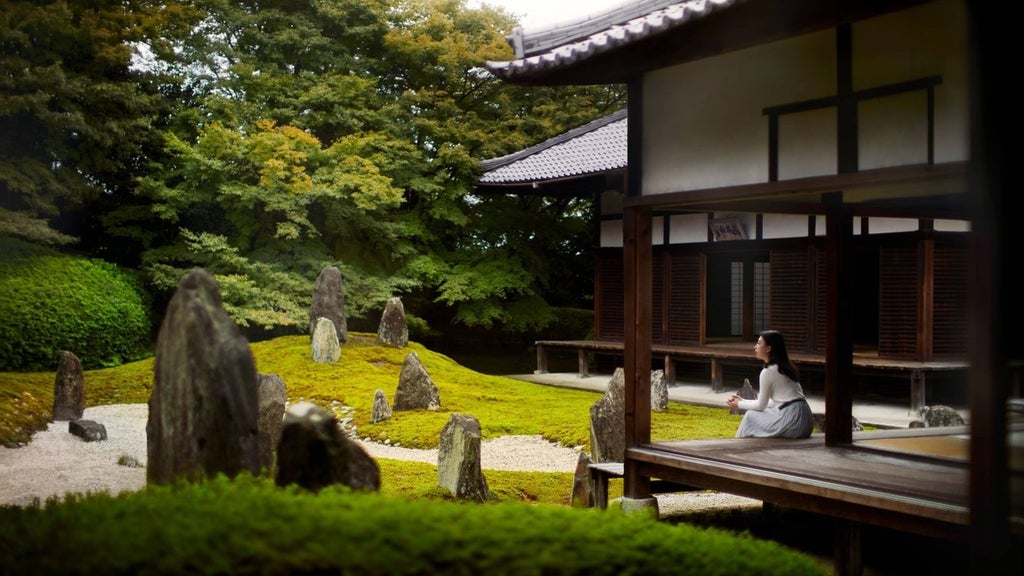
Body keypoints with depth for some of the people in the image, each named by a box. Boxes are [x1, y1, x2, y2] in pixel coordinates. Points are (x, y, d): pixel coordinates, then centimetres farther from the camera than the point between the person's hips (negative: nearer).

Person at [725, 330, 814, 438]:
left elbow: (761, 405, -1)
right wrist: (743, 401, 24)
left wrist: (739, 404, 15)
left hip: (794, 424, -9)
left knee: (751, 416, 7)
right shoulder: (783, 367, 16)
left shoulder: (768, 371, -10)